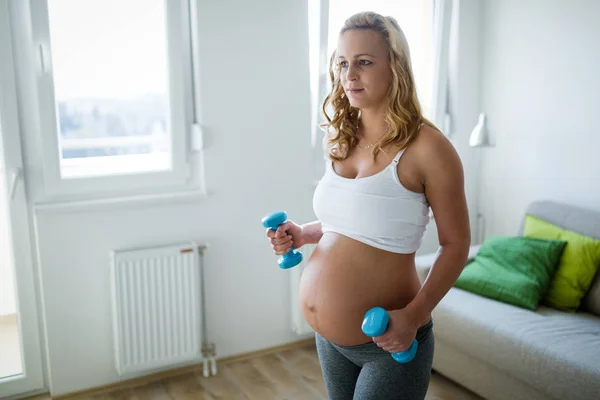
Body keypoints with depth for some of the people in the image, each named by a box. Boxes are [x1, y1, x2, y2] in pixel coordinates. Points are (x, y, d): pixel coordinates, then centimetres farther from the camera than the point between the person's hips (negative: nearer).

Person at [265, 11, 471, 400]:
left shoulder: (427, 147, -16)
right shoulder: (340, 140, 2)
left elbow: (456, 244, -10)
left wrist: (414, 316, -21)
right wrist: (302, 234, 0)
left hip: (388, 343, -6)